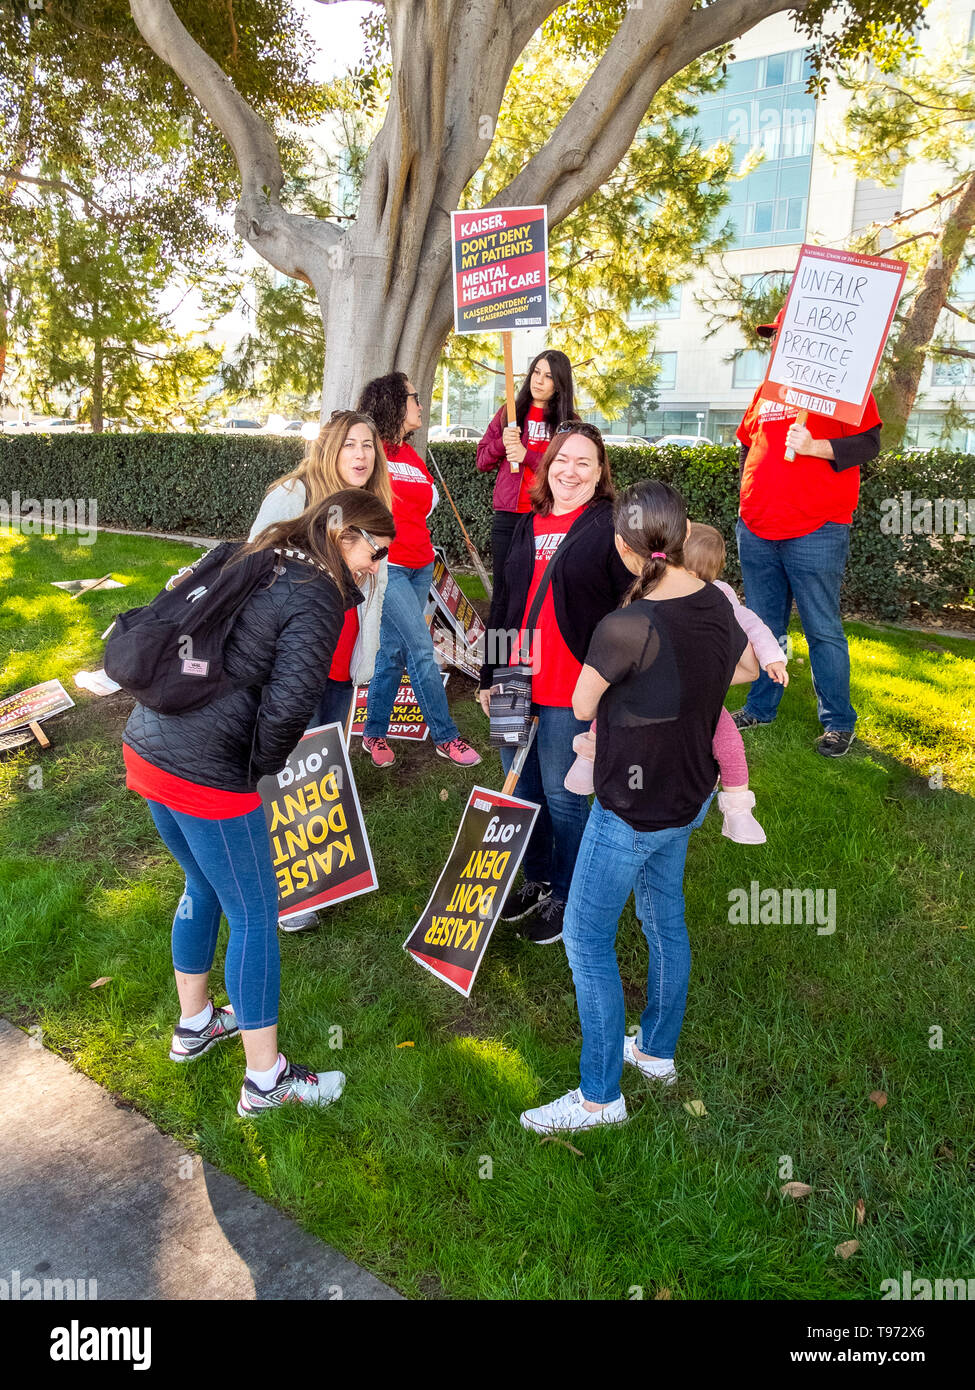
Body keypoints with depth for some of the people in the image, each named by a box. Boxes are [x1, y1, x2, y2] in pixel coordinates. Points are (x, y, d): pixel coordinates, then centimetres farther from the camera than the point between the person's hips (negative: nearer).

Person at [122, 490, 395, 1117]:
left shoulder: (250, 559, 12)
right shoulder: (317, 598, -14)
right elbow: (288, 706, -22)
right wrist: (263, 766, -2)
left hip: (146, 744, 9)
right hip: (207, 774, -9)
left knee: (205, 887, 27)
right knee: (255, 916, 6)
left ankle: (194, 1024, 45)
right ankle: (265, 1079, 21)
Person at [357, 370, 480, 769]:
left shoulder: (412, 456, 16)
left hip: (420, 566, 8)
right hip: (387, 566, -7)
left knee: (394, 651, 10)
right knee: (422, 649, -9)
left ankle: (374, 733, 21)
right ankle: (446, 737, 1)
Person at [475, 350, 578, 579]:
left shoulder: (569, 423, 7)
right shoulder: (509, 412, 14)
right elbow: (482, 462, 14)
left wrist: (527, 455, -14)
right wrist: (502, 443, -7)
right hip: (507, 516, 2)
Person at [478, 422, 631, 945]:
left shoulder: (610, 526, -5)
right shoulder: (529, 524, 13)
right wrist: (489, 676, 15)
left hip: (570, 691, -6)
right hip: (516, 685, 6)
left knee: (561, 795, 3)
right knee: (522, 789, 16)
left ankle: (566, 898, 21)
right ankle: (537, 881, 34)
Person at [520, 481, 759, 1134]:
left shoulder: (624, 627, -28)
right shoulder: (716, 603, -5)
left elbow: (581, 706, -12)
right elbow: (748, 668, 16)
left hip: (632, 808, -8)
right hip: (690, 794, 8)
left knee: (587, 938, 6)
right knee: (666, 921, 23)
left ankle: (601, 1096, 17)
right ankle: (658, 1050, 42)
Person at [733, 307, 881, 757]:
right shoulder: (767, 389, 18)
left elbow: (868, 442, -8)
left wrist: (814, 446, -21)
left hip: (814, 534, -6)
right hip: (757, 531, 6)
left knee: (823, 630, -2)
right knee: (764, 625, 13)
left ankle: (838, 722, 10)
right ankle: (760, 707, 26)